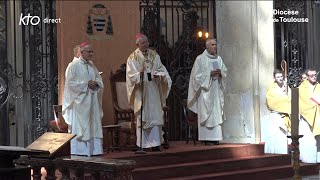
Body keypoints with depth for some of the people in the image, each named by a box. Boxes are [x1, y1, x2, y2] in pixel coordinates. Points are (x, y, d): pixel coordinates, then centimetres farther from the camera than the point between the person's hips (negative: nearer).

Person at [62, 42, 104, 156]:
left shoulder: (92, 65, 14)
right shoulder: (74, 65, -6)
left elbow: (99, 79, 17)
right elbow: (71, 83, -12)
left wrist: (96, 83, -6)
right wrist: (86, 84, -16)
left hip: (92, 100, 7)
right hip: (79, 100, -7)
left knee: (93, 124, 6)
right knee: (80, 125, -5)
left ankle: (93, 149, 10)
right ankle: (79, 150, -2)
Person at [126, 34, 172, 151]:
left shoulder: (154, 55, 11)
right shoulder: (133, 58, -1)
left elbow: (161, 69, 10)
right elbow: (131, 75, -7)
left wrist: (158, 74, -12)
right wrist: (139, 74, -25)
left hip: (154, 91, 3)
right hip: (141, 92, -3)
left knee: (155, 117, -1)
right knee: (142, 118, -2)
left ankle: (155, 143, 1)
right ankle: (142, 144, 2)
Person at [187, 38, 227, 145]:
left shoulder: (218, 59, 13)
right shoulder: (200, 59, -3)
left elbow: (225, 71, 15)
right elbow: (197, 75, -7)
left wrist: (220, 73, -7)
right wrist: (210, 74, -15)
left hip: (216, 91, 5)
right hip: (205, 91, -5)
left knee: (217, 114, 2)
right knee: (206, 114, -7)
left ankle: (215, 138, 4)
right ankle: (207, 139, -6)